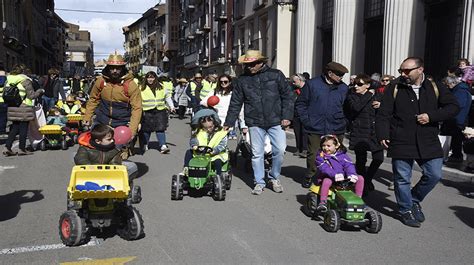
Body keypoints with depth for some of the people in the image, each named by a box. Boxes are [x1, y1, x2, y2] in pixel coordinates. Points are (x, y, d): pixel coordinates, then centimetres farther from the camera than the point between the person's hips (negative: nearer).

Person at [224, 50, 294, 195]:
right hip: (255, 123, 1)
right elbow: (235, 103, 8)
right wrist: (229, 123, 6)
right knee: (257, 154, 4)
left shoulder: (276, 75, 1)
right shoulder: (242, 80, 4)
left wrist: (286, 116, -4)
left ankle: (274, 177, 21)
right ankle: (259, 182, 20)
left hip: (275, 121, -1)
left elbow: (287, 95, 4)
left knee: (279, 150, -3)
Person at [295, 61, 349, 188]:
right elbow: (300, 103, 4)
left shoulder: (343, 88, 8)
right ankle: (309, 177, 23)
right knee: (313, 154, 4)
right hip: (315, 128, -2)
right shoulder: (312, 84, 0)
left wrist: (344, 121, 6)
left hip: (336, 129, 2)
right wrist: (306, 120, -2)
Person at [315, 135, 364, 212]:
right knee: (327, 181, -40)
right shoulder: (321, 155, -3)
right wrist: (334, 175, -33)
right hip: (328, 177, -4)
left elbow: (349, 165, -3)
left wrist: (352, 175, -24)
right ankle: (323, 202, -33)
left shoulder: (342, 155, 7)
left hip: (343, 179, 4)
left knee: (360, 178, -6)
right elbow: (323, 168, -18)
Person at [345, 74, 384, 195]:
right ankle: (363, 185, 18)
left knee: (379, 158, 2)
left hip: (375, 131, 3)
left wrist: (380, 105, -8)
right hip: (359, 132, -3)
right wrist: (369, 95, -13)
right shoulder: (351, 96, 0)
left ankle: (368, 179, 26)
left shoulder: (376, 95, 9)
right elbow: (356, 107, -22)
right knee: (361, 160, 2)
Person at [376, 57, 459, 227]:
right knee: (402, 178, 5)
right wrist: (382, 135, -17)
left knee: (434, 175, 6)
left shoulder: (435, 87, 2)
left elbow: (453, 107, 2)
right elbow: (383, 115, -3)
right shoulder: (395, 88, -2)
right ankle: (406, 210, 25)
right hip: (401, 143, -2)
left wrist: (432, 116, -12)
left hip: (428, 143, 2)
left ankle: (414, 199, 32)